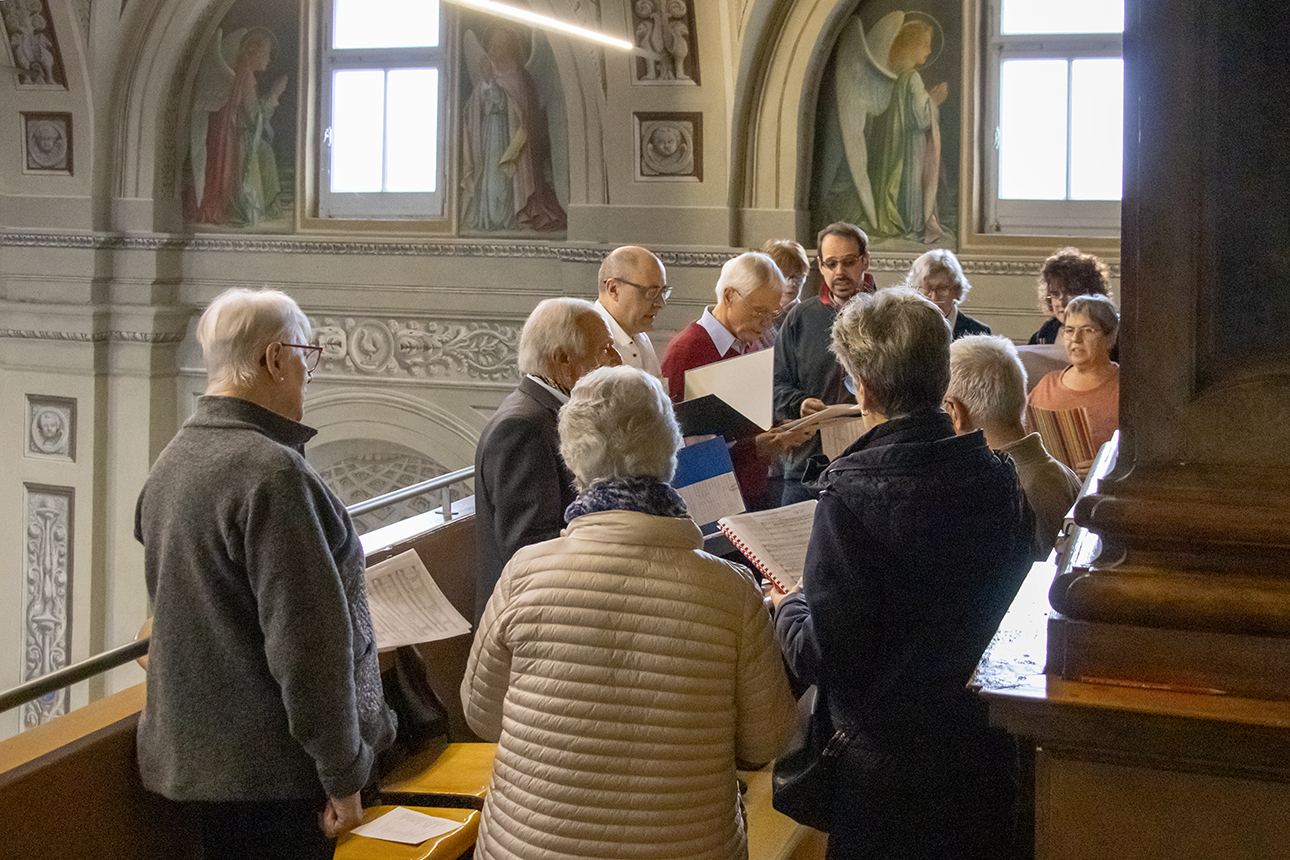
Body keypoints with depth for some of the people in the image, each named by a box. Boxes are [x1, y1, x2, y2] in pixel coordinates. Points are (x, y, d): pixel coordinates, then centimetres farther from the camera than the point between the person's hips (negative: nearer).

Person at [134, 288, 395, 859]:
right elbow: (310, 645, -23)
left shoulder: (172, 462, 9)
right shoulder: (272, 473, -21)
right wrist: (344, 776, -15)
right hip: (269, 773, -9)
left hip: (186, 757, 9)